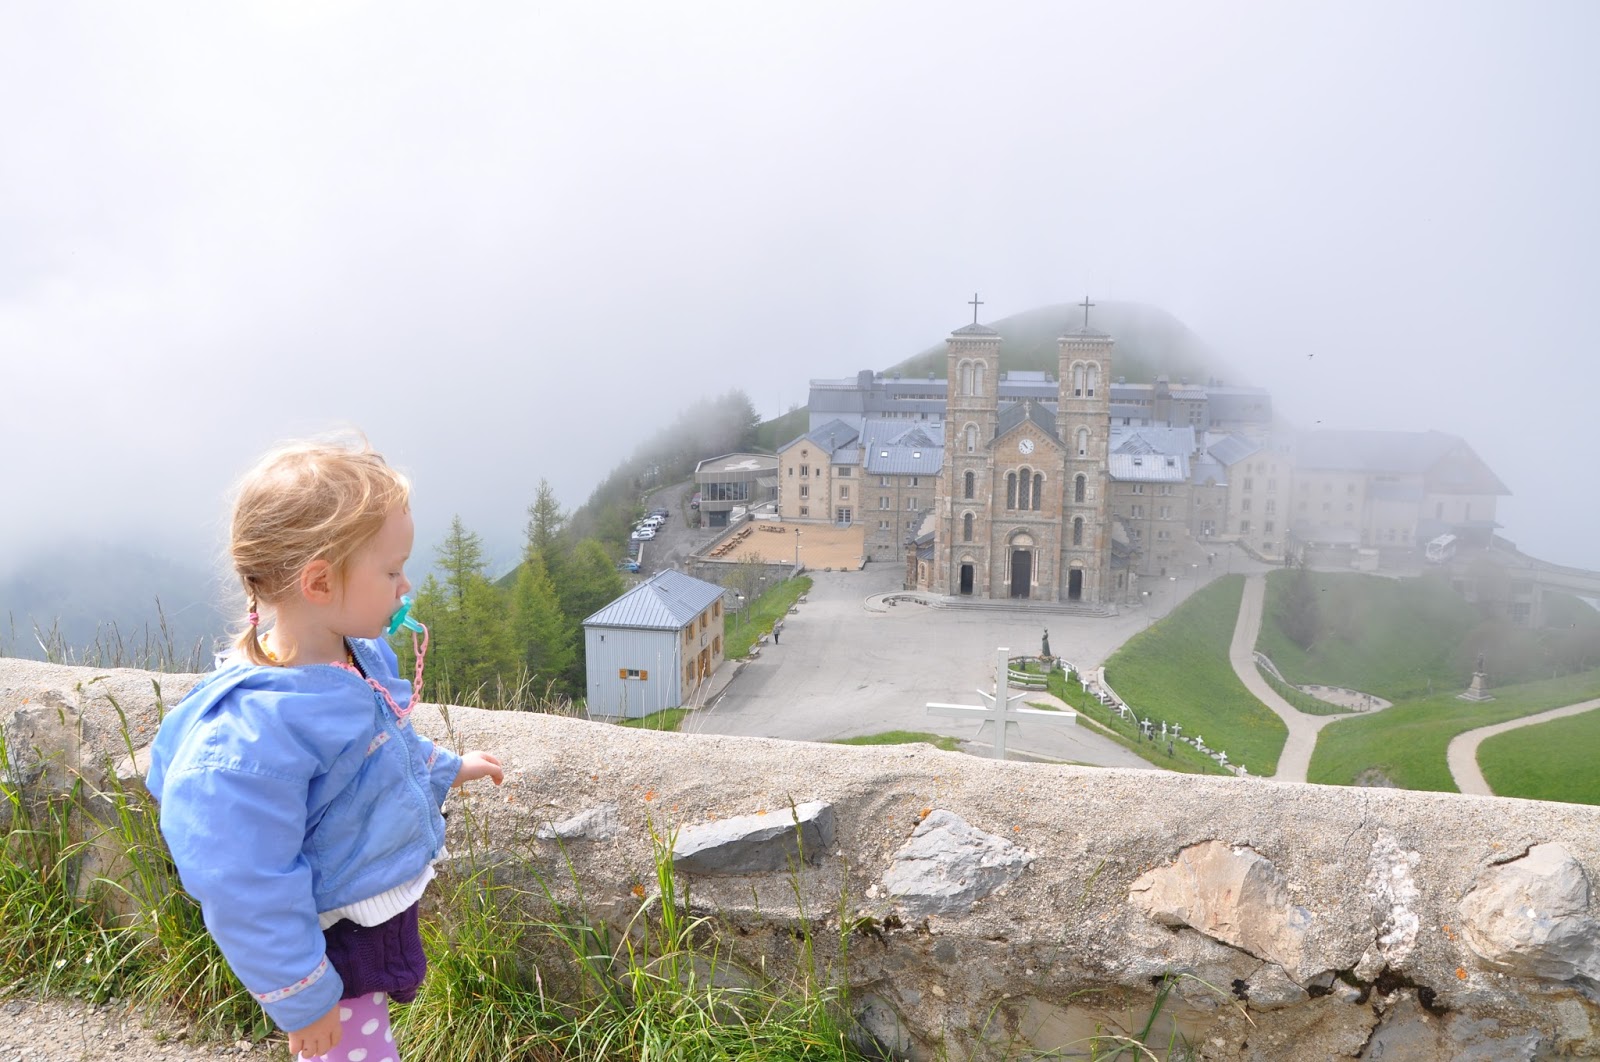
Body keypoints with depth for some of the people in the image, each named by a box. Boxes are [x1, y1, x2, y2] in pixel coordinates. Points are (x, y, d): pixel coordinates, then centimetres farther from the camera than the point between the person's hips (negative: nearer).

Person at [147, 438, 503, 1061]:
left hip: (384, 907, 8)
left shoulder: (360, 658, -5)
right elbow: (246, 889, -28)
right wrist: (301, 999, -20)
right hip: (330, 947, -8)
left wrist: (446, 769, 25)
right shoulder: (253, 734, -34)